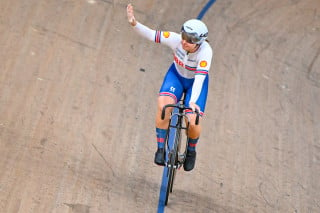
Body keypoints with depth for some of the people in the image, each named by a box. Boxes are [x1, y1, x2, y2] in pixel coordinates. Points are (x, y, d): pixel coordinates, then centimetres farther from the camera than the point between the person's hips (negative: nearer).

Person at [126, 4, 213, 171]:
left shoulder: (205, 51, -34)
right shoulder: (176, 39, -27)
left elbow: (200, 77, -42)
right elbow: (152, 35, -24)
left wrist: (192, 101, -54)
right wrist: (134, 24, -42)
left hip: (196, 82, -2)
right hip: (176, 75, 2)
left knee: (193, 122, -16)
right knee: (163, 106, -28)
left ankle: (191, 151, 18)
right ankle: (161, 148, -13)